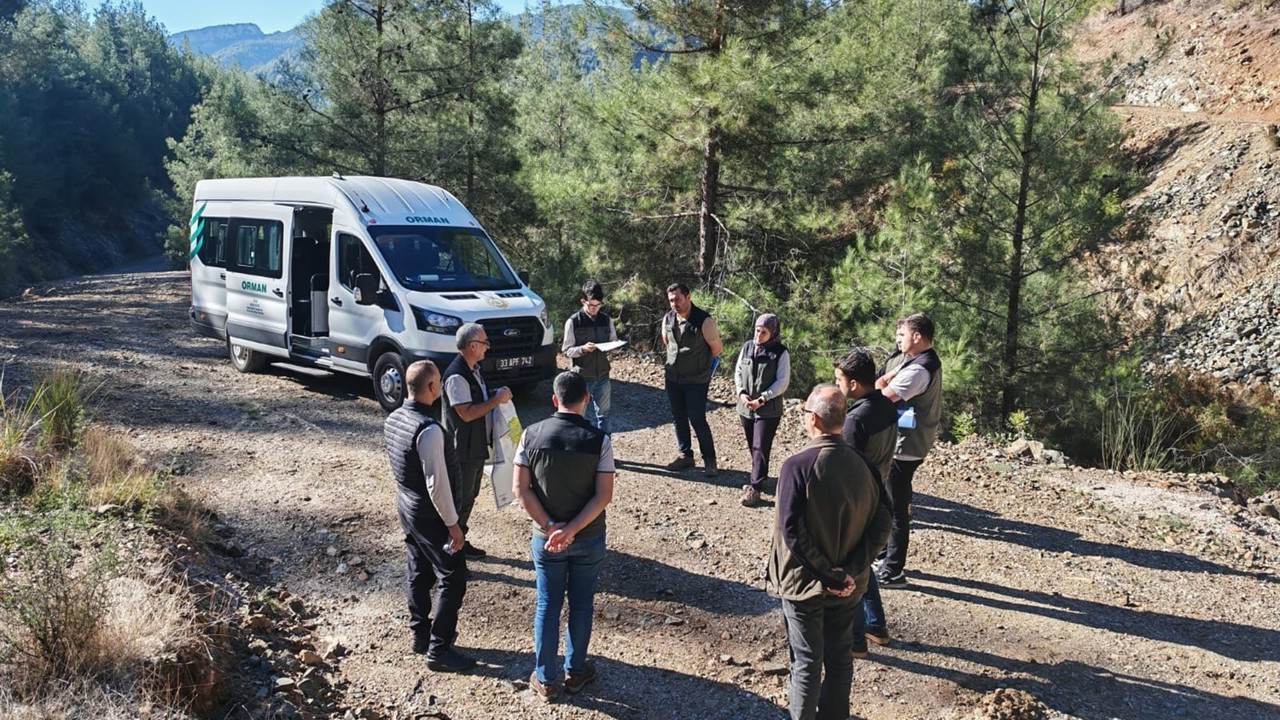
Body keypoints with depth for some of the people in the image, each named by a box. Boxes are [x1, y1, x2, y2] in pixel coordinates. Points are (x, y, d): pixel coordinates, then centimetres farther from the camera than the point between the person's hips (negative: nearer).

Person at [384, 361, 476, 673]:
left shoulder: (393, 419, 0)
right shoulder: (429, 429, -28)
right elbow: (437, 483, -26)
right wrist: (453, 524, -18)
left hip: (406, 506, 9)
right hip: (430, 514, -9)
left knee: (419, 573, 21)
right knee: (453, 579, 2)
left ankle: (420, 635, 35)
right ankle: (439, 650, 9)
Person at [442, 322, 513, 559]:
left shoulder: (473, 369, 8)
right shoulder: (456, 376, -24)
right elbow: (467, 413, -28)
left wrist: (498, 396, 4)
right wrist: (497, 399, -22)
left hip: (478, 446, 10)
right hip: (463, 450, -10)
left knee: (469, 497, 19)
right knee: (460, 501, 0)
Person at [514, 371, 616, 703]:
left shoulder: (532, 435, -9)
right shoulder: (598, 440, -14)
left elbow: (521, 489, -10)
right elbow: (604, 495, -17)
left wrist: (550, 527, -10)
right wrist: (571, 529, -16)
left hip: (545, 538, 1)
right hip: (589, 539, -1)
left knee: (547, 605, 13)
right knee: (581, 605, 16)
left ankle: (545, 678, 23)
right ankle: (575, 672, 30)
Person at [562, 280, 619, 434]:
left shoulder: (606, 320, 4)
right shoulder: (573, 322, -7)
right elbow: (567, 350, -5)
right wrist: (583, 349, -23)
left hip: (603, 376, 4)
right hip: (582, 377, -3)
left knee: (603, 415, 10)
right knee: (587, 417, 3)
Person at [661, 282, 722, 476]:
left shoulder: (704, 321, -20)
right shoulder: (668, 320, -2)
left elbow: (717, 348, -9)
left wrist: (700, 364, 4)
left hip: (696, 380, -6)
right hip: (673, 378, 6)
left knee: (697, 420, -4)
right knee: (678, 418, 13)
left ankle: (709, 460, 10)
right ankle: (685, 455, 28)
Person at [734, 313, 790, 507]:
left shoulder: (781, 353, -10)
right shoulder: (747, 347, 3)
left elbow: (782, 382, -11)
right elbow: (738, 371, 9)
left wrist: (762, 399, -18)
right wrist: (741, 393, -7)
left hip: (769, 409, -5)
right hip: (746, 407, 5)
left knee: (761, 448, -6)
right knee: (752, 447, 14)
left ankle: (755, 488, -4)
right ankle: (758, 479, 29)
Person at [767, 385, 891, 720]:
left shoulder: (798, 465, -21)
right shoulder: (860, 463, -5)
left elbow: (792, 532, -25)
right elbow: (881, 524, -5)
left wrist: (827, 575, -17)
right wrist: (850, 570, -11)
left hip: (805, 583, -4)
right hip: (848, 586, 4)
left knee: (807, 663, 10)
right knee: (840, 658, 19)